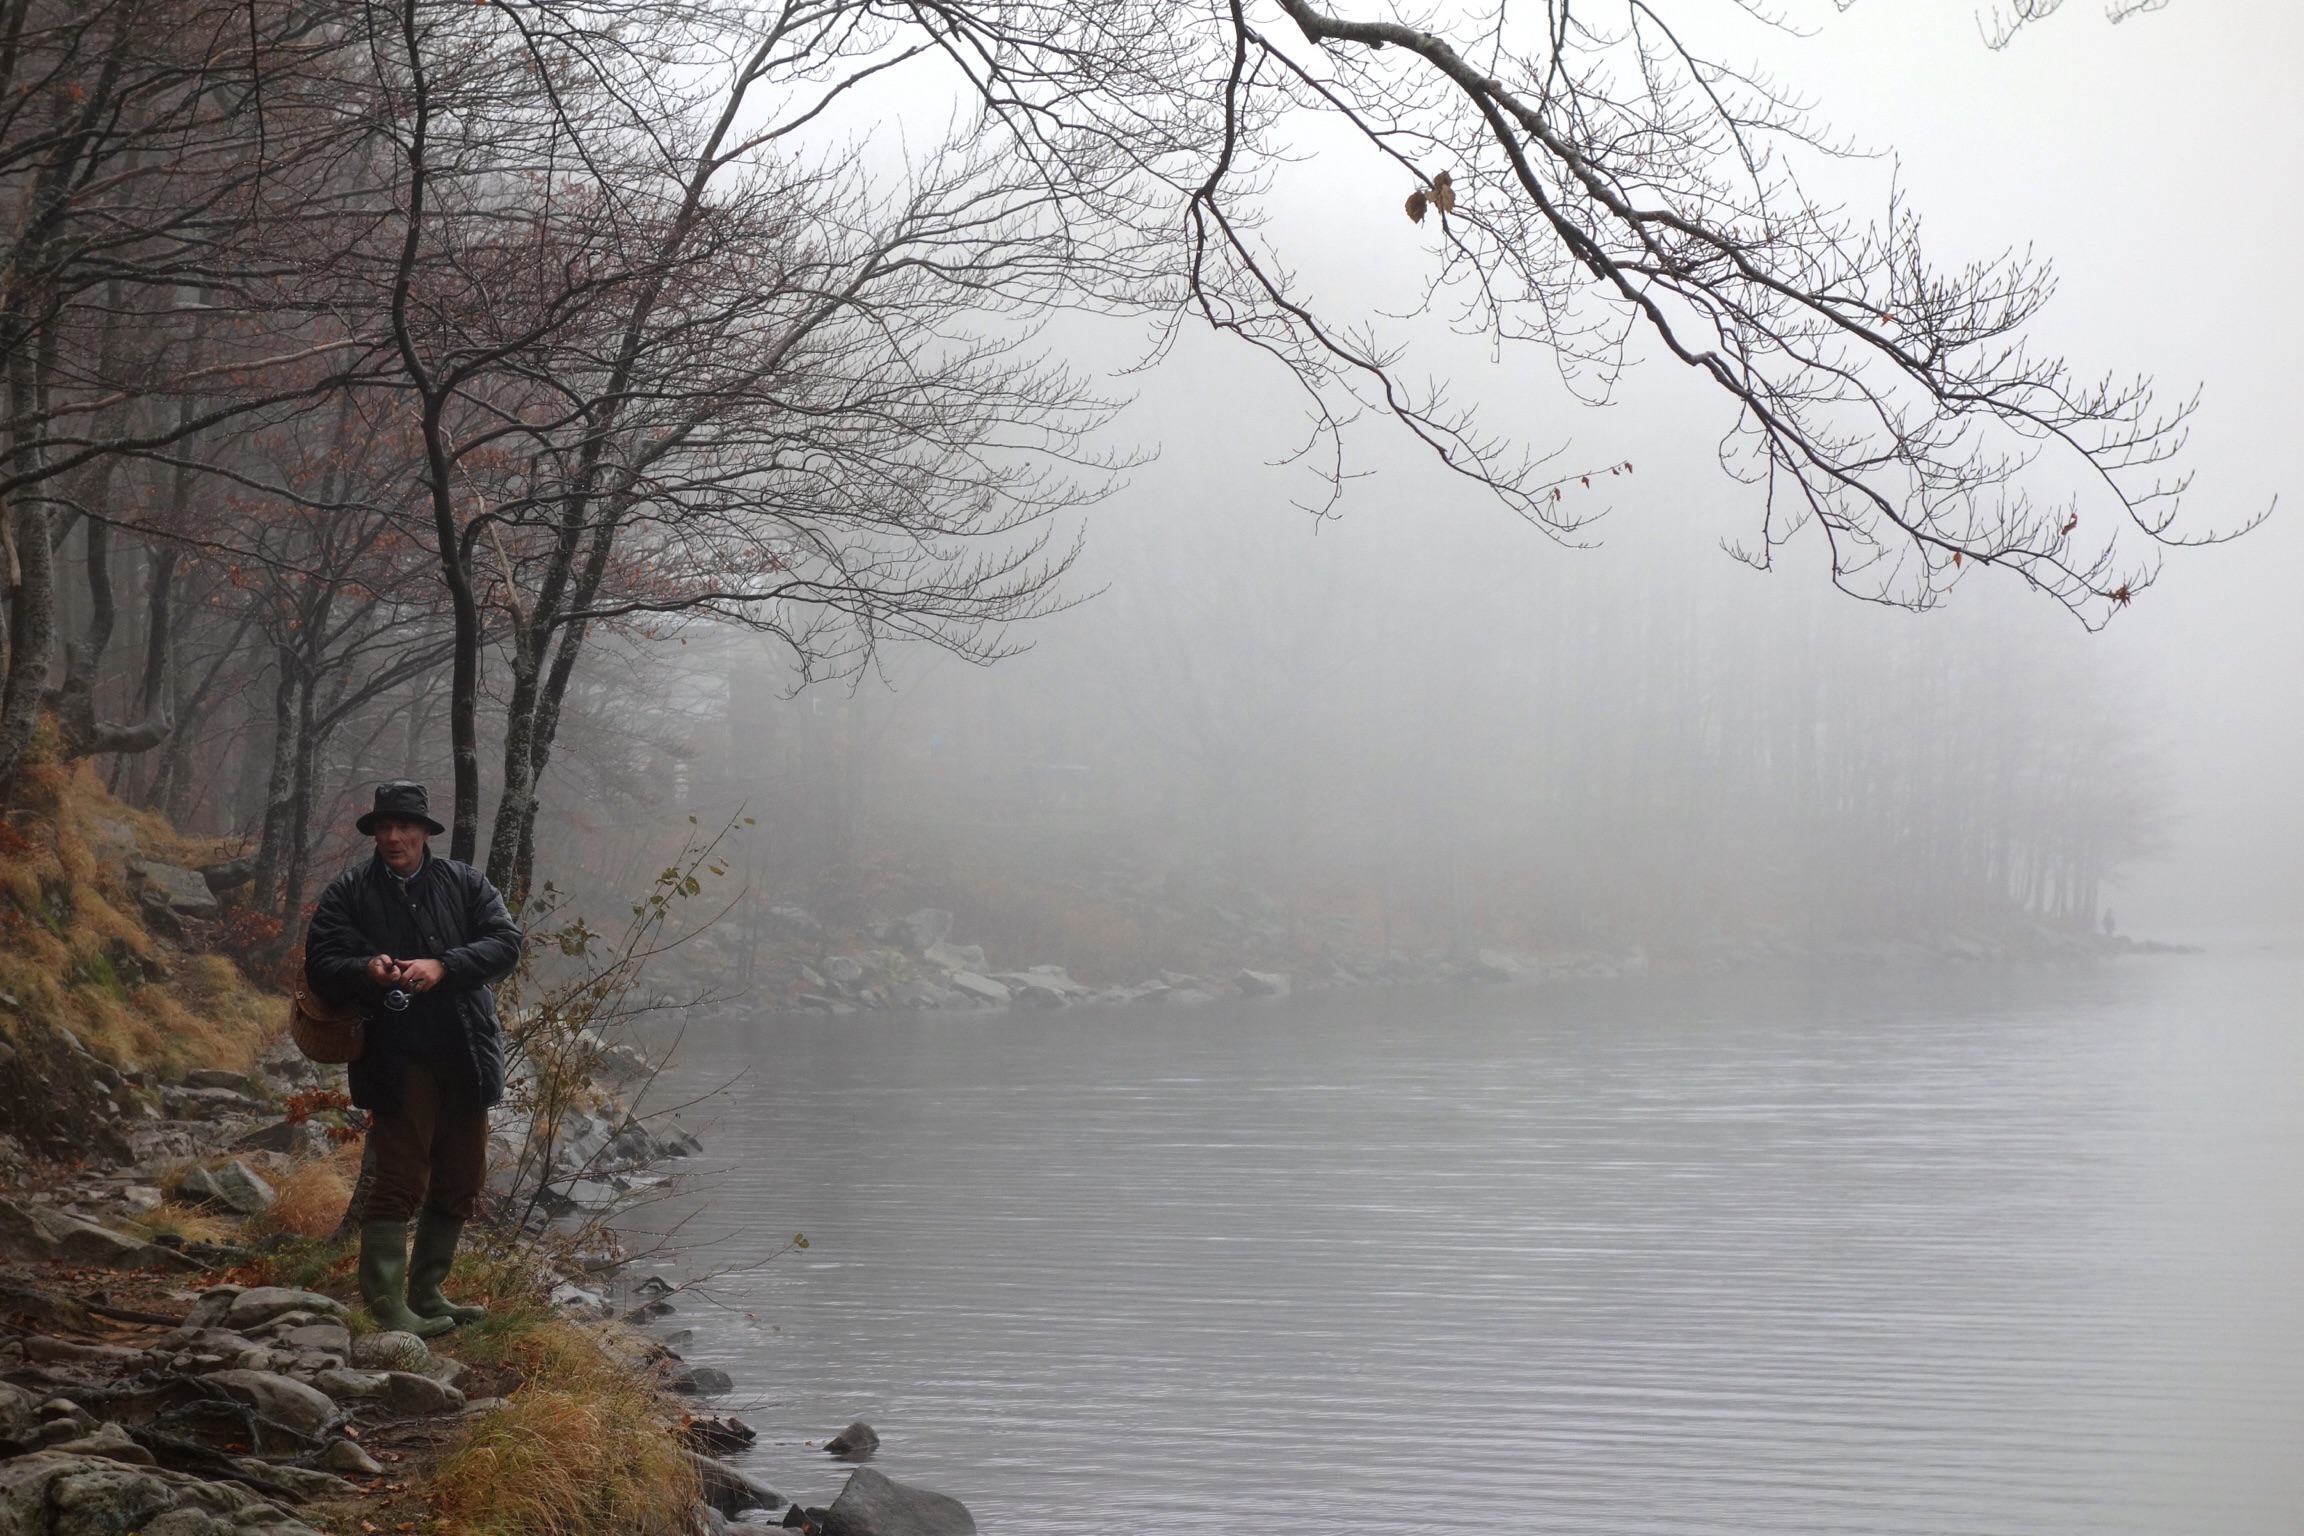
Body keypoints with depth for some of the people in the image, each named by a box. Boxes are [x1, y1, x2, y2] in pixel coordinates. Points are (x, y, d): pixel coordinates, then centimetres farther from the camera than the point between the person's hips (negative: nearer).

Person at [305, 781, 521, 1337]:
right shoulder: (348, 892, 5)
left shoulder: (465, 884, 9)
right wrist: (365, 970, -21)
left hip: (464, 1057, 4)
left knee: (460, 1183, 11)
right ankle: (386, 1306, -10)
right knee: (401, 1180, -11)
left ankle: (426, 1295, 24)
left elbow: (505, 942, -2)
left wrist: (443, 967, -17)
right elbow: (319, 965, 0)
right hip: (396, 1059, -4)